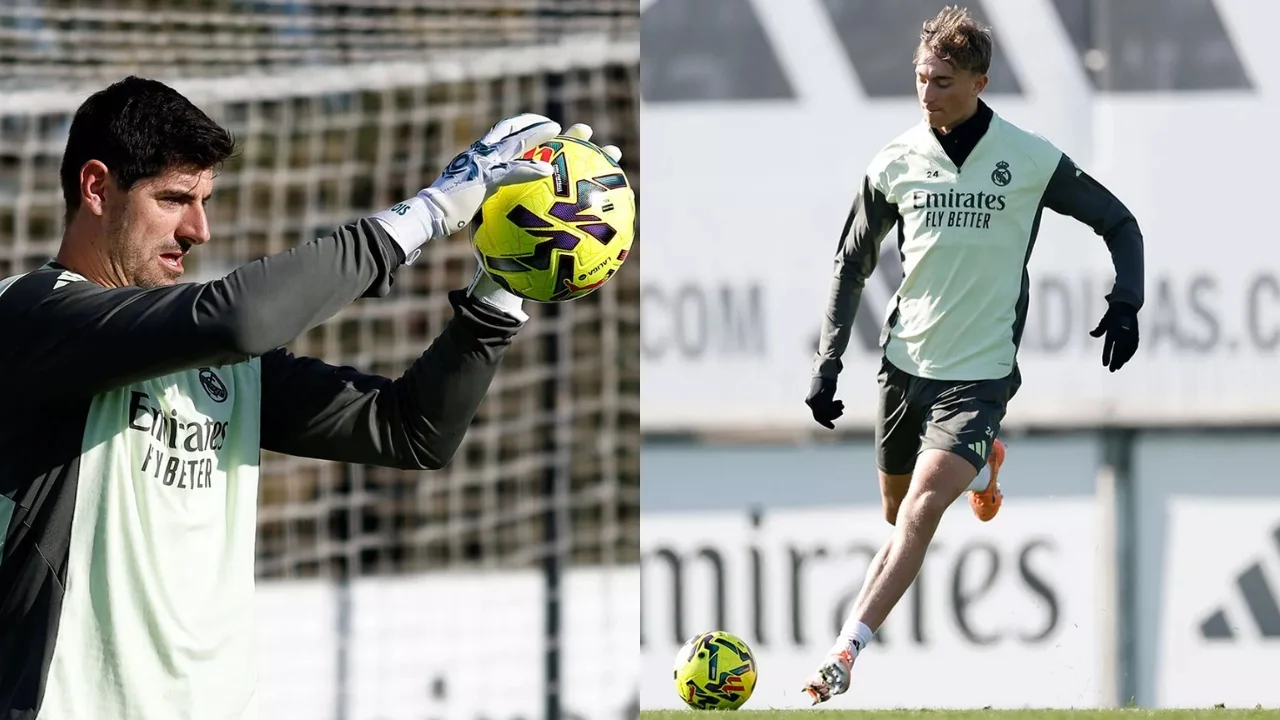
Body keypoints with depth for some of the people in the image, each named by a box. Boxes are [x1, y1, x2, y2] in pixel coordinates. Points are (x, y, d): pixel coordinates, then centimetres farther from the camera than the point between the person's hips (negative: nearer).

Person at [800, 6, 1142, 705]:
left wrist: (1125, 304, -11)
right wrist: (826, 366, 4)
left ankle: (843, 656, -25)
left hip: (980, 371, -4)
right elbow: (852, 264, 10)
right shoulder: (895, 163, -1)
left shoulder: (1032, 160, -8)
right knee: (897, 509, 16)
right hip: (905, 359, 4)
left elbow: (1119, 223, 5)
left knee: (923, 505, -20)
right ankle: (980, 467, 50)